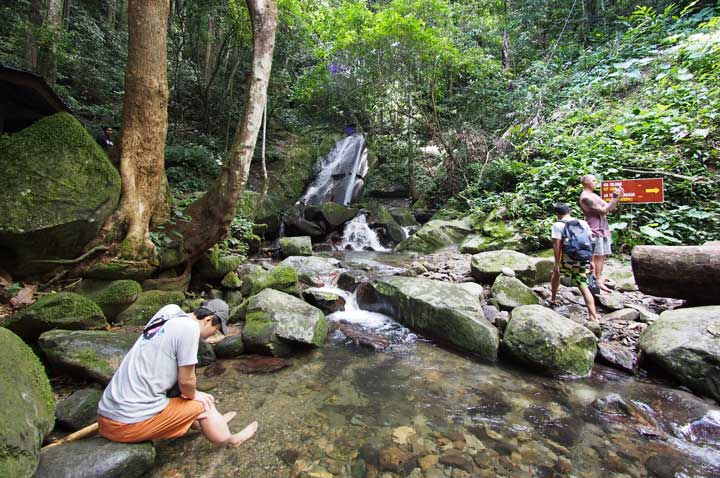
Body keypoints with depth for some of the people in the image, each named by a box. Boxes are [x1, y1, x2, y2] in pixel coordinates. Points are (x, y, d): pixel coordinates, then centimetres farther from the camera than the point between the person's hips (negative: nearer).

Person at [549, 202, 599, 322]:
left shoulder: (558, 225, -7)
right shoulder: (583, 223, 9)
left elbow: (556, 245, -14)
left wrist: (557, 263, -10)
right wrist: (591, 260, 15)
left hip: (567, 260, -3)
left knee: (556, 274, 26)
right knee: (583, 286, 5)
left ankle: (553, 299, 39)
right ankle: (593, 316, -2)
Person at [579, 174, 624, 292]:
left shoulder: (593, 195, 20)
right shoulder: (585, 197, -12)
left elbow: (610, 208, 19)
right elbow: (603, 211, -16)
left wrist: (618, 198, 6)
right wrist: (614, 198, -11)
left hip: (602, 229, 10)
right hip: (595, 230, -10)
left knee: (602, 256, 10)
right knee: (597, 256, -9)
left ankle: (599, 279, 16)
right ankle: (598, 281, -7)